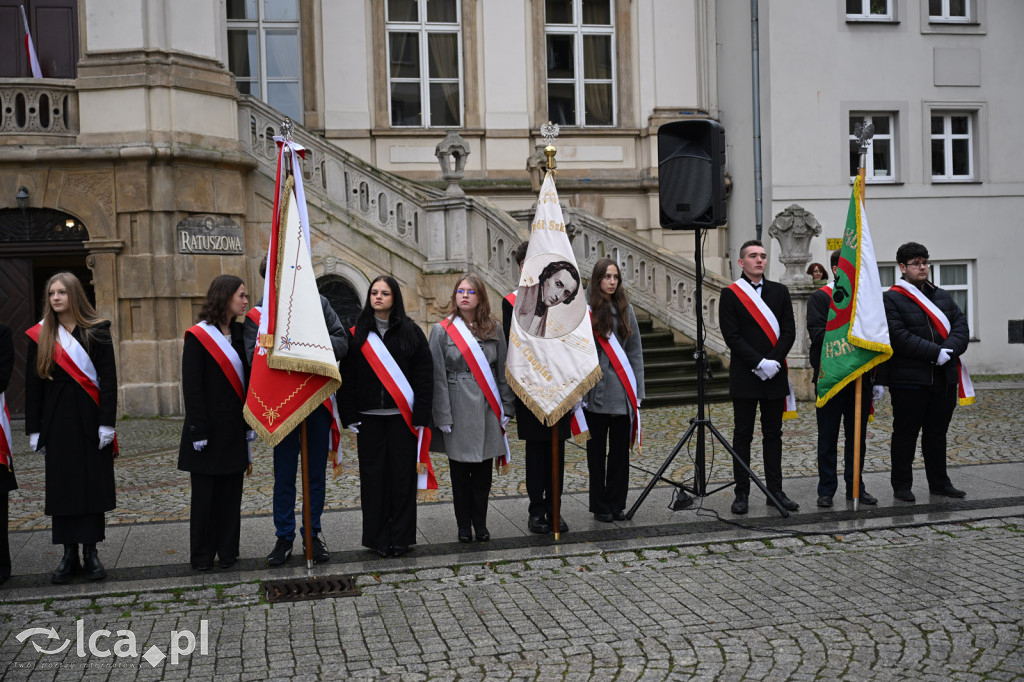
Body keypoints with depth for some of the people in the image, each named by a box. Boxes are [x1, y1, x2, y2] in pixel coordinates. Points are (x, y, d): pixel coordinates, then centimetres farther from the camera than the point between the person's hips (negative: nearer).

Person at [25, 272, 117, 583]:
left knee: (93, 484, 2)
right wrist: (34, 429, 3)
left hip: (90, 418, -2)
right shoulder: (40, 336, 6)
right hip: (56, 420, 2)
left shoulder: (96, 332, 0)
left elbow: (108, 379, -4)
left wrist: (107, 423, -11)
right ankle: (69, 555, 12)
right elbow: (33, 384, 7)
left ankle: (91, 552, 11)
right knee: (61, 485, 5)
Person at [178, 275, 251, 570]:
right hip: (210, 428, -5)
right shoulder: (198, 336, -8)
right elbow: (191, 387, -11)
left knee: (231, 490, 9)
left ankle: (227, 550, 17)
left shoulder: (239, 333, 9)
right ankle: (202, 554, 14)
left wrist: (249, 423, 7)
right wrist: (198, 430, -15)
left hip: (234, 428, 5)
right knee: (205, 493, 4)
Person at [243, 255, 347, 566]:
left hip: (318, 400, 2)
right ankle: (284, 538, 21)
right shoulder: (258, 313, 1)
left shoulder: (318, 303, 5)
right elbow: (254, 357, -12)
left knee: (317, 474, 11)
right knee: (284, 476, 7)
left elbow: (342, 343, -3)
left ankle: (313, 534, 25)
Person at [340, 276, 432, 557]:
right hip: (369, 417, 1)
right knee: (373, 475, 4)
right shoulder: (357, 334, 6)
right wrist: (350, 417, -4)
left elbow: (424, 375, 0)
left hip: (402, 416, -1)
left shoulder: (410, 331, 3)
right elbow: (346, 377, 4)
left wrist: (420, 416, -7)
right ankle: (377, 537, 14)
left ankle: (401, 536, 14)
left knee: (402, 474, 3)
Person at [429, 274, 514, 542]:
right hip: (458, 407, -2)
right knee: (460, 470, 5)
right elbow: (438, 376, -3)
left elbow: (503, 370, 8)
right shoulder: (442, 330, -1)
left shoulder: (494, 329, 7)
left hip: (487, 408, 2)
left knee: (483, 470, 7)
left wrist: (505, 407, 2)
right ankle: (464, 525, 17)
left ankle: (480, 523, 20)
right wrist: (443, 416, -8)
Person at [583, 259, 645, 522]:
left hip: (622, 392, 4)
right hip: (595, 391, -3)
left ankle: (617, 504, 19)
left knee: (620, 449, 8)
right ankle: (600, 506, 16)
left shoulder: (625, 308, 8)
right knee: (597, 449, 6)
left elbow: (635, 351, 10)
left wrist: (637, 390, 5)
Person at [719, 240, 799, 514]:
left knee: (773, 434, 9)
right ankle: (742, 493, 9)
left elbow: (789, 331, 3)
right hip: (744, 376, -3)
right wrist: (759, 363, -16)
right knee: (742, 436, 3)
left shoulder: (780, 291, 9)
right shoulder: (730, 294, -2)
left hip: (775, 375, 3)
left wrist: (773, 360, -11)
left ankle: (775, 490, 16)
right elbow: (732, 337, -9)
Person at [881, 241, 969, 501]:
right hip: (909, 381, -6)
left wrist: (949, 350, -13)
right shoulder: (891, 299, -6)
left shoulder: (943, 297, 15)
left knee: (937, 433, 15)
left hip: (944, 378, 6)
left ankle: (939, 483, 25)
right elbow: (900, 338, -16)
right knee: (905, 434, 2)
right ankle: (902, 486, 12)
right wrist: (935, 352, -19)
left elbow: (961, 326, 6)